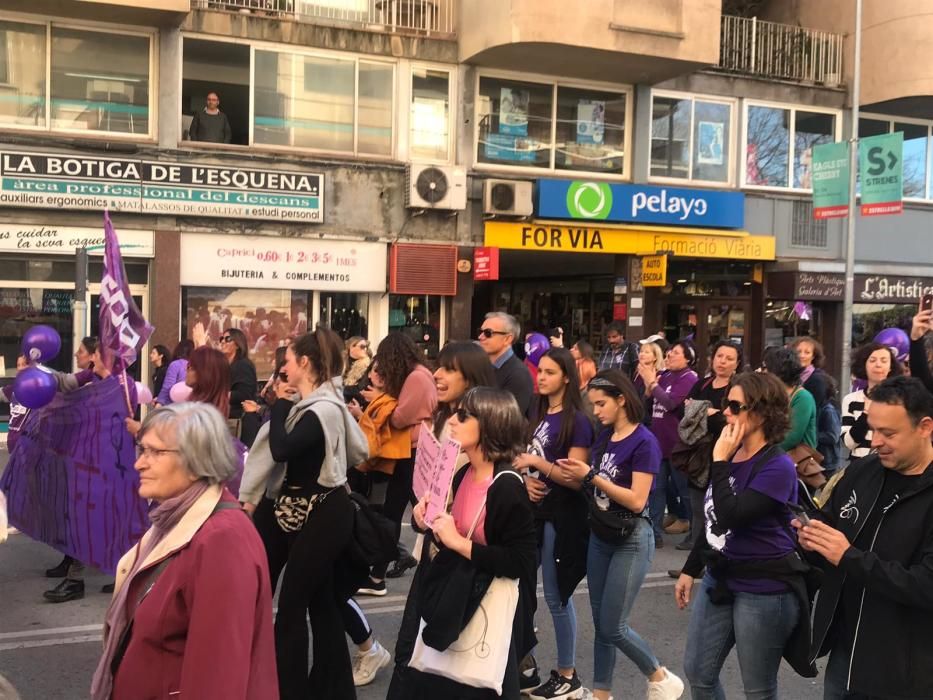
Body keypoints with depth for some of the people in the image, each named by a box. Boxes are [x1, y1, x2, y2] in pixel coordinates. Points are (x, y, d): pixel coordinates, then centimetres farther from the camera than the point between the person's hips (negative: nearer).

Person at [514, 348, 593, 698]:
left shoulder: (577, 421, -11)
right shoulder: (537, 414, 11)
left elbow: (575, 478, -17)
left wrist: (536, 462, -21)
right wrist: (525, 479, -3)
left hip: (560, 515, -7)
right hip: (532, 509, 7)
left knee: (556, 595, 1)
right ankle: (526, 666, 24)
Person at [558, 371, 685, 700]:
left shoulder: (644, 441, -15)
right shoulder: (604, 436, 6)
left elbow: (637, 501, -21)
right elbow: (597, 487, 9)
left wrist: (591, 476, -22)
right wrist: (577, 476, -10)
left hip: (632, 540, -7)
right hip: (600, 535, 7)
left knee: (613, 627, -3)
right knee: (600, 624, 11)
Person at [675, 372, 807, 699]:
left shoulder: (777, 466, -18)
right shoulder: (730, 457, 7)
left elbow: (731, 517, -28)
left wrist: (720, 462, -21)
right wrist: (690, 569, 19)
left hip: (763, 589, -8)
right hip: (719, 579, 8)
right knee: (698, 673, 16)